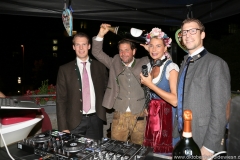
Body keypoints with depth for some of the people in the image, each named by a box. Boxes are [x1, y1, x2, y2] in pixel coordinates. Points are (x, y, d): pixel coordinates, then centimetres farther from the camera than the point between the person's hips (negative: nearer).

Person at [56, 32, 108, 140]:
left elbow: (106, 91, 13)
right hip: (75, 121, -1)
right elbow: (61, 100, -1)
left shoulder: (100, 67, 5)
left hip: (95, 120, 2)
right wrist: (63, 127, -6)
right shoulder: (65, 69, 0)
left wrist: (103, 113, 0)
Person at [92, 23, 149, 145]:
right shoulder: (115, 63, 10)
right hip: (119, 116, 1)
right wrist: (100, 35, -5)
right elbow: (97, 53, 8)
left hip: (139, 117, 0)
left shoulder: (144, 63, 7)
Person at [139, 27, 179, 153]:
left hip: (166, 115, -6)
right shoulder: (149, 65, 8)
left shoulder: (171, 67, -14)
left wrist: (151, 85, -21)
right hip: (151, 114, 6)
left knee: (163, 152, 1)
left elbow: (175, 100, -23)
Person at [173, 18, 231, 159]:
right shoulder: (185, 63, 10)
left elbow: (220, 109, -16)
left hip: (203, 142, -6)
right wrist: (177, 134, 7)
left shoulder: (216, 63, -12)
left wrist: (209, 147, -17)